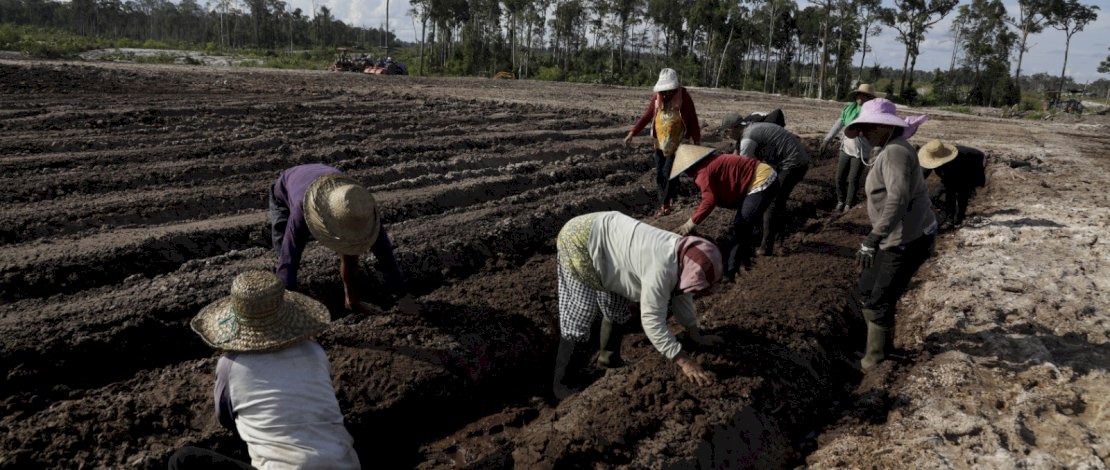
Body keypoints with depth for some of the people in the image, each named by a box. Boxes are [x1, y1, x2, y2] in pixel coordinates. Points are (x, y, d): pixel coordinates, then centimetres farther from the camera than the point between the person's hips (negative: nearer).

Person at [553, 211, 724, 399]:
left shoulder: (684, 255, -4)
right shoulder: (661, 269, -33)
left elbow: (681, 296, 11)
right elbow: (652, 320, -30)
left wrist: (697, 336, 14)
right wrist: (684, 361, -26)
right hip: (580, 240, -9)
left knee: (616, 308, 15)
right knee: (579, 315, -8)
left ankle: (607, 359, 34)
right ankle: (560, 382, 3)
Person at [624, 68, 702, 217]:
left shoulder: (684, 98, -12)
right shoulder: (657, 98, -2)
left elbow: (693, 121, -8)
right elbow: (646, 117, 0)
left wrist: (697, 143, -7)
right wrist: (631, 133, -7)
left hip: (677, 145, -4)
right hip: (660, 143, 5)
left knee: (669, 174, -7)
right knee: (659, 175, 8)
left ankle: (665, 204, 5)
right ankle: (668, 200, 23)